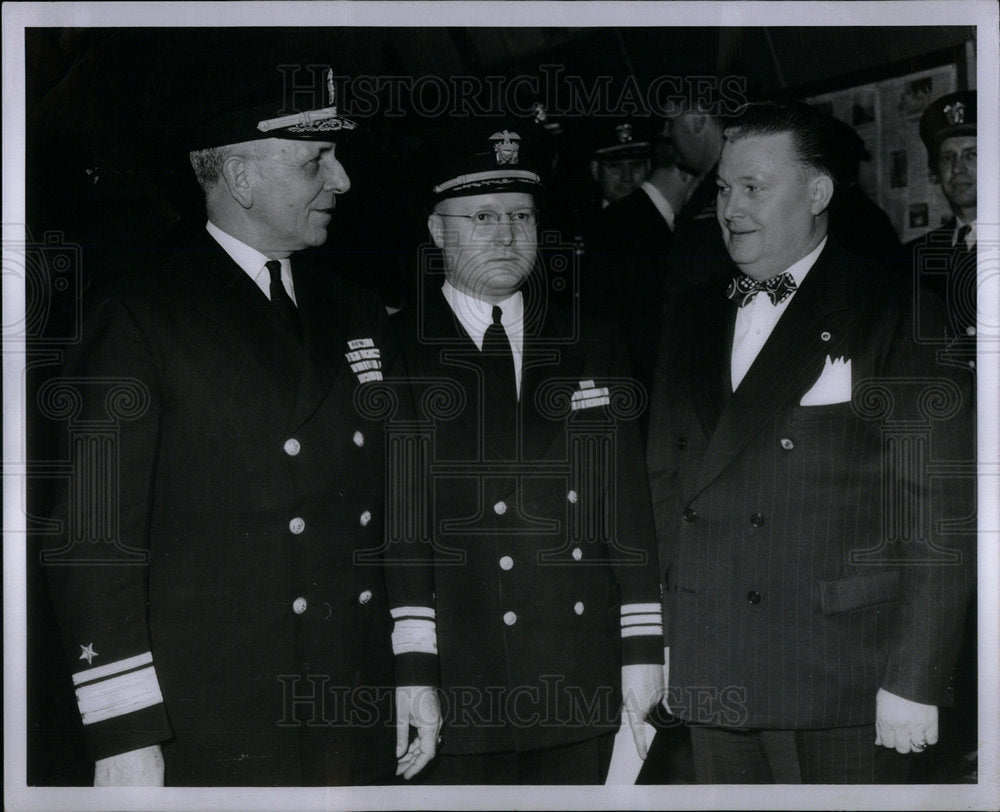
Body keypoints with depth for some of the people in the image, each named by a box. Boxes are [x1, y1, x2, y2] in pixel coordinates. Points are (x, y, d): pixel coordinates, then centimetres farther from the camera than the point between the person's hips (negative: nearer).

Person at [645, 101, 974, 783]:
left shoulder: (896, 317, -5)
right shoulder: (693, 318, 13)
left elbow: (941, 512, -8)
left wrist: (915, 679, -12)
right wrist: (660, 640, 9)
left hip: (842, 678, -5)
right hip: (712, 675, 5)